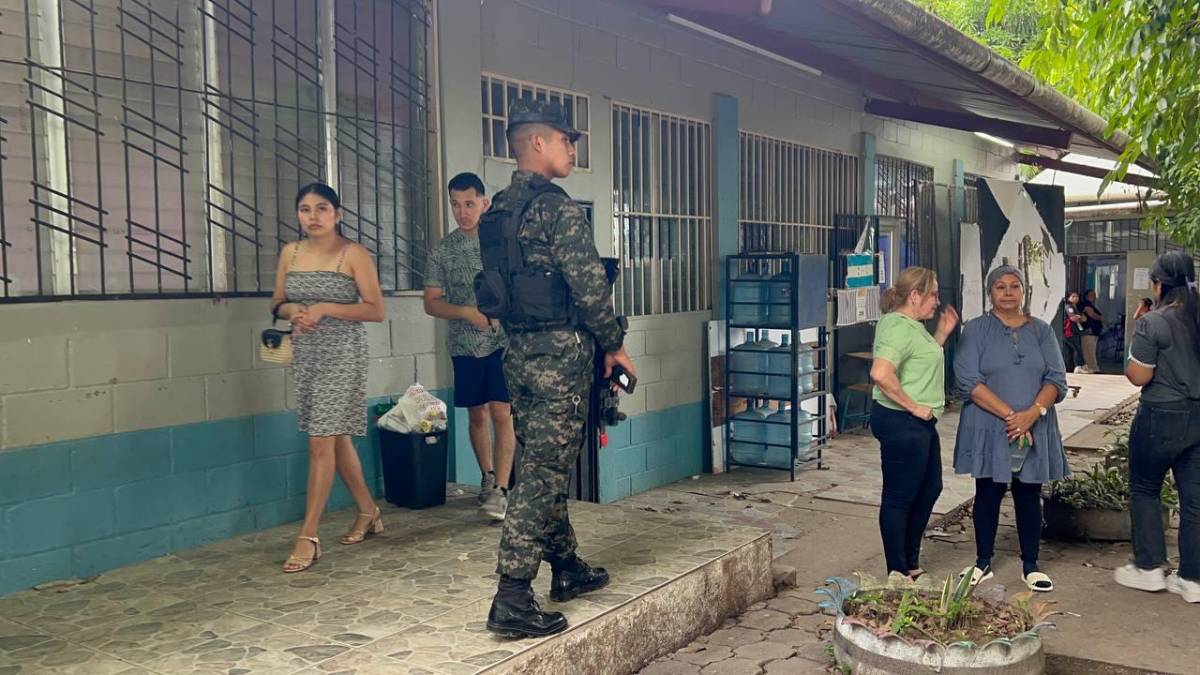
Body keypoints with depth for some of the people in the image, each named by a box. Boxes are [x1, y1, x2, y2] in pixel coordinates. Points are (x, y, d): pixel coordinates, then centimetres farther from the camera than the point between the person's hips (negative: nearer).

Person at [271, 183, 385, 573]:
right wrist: (291, 310, -8)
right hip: (305, 353, 6)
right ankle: (368, 512, 31)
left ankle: (308, 537, -5)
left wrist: (326, 309, -18)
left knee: (322, 441, -10)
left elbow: (376, 310, -8)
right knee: (336, 438, 14)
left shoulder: (354, 254, -6)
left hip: (342, 354, -6)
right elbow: (277, 303, 16)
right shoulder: (290, 253, 9)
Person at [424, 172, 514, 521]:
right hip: (465, 344, 2)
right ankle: (488, 476, 30)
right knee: (477, 414, 12)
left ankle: (501, 490, -7)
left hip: (504, 339, -2)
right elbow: (431, 303, 2)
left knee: (502, 413, -9)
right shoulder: (442, 250, 4)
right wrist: (467, 312, -14)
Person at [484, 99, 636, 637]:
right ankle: (512, 598, -5)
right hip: (559, 350, -9)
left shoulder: (499, 210, 13)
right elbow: (589, 286, -16)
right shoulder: (557, 208, -14)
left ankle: (567, 567, 31)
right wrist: (614, 343, -3)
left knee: (540, 464, 17)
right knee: (544, 471, -6)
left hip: (518, 350, 9)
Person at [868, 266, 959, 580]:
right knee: (899, 497, 0)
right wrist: (913, 406, -22)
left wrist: (942, 334, 16)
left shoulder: (912, 325, 14)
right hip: (901, 423, -11)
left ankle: (911, 564, 32)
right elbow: (881, 374, -32)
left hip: (920, 424, 11)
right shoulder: (898, 327, -19)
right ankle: (898, 574, 13)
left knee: (929, 490, 19)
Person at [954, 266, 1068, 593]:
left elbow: (1056, 379, 0)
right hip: (988, 428, -2)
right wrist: (1009, 415, -18)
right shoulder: (975, 330, -1)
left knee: (1029, 495, 8)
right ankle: (983, 563, 19)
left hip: (1035, 429, 2)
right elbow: (969, 381, -11)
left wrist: (1032, 413, -17)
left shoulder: (1041, 330, 8)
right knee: (988, 494, 6)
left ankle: (1030, 566, 20)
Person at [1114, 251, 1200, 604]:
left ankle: (1149, 568, 15)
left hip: (1162, 418, -5)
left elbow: (1138, 376, -14)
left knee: (1144, 490, 12)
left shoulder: (1152, 323, -16)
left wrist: (1135, 346, 3)